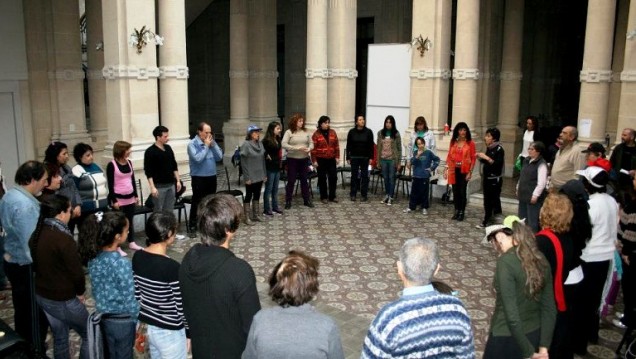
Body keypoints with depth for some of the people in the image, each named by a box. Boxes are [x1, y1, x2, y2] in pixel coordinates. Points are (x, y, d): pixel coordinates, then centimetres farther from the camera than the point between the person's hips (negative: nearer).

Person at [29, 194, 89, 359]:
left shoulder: (36, 235, 0)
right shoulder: (64, 239, -26)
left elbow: (37, 264, 11)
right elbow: (76, 271, -21)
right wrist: (80, 292, -4)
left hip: (41, 295, 8)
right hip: (63, 300, -8)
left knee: (59, 337, 22)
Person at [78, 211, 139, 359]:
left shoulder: (94, 258, -9)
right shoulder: (122, 264, -30)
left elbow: (96, 290, 5)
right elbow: (130, 300, -21)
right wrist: (138, 322, -7)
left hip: (103, 317, 6)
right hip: (122, 321, -6)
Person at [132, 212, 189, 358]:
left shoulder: (137, 257, -7)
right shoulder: (172, 267, -27)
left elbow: (136, 292, 5)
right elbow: (181, 305, -18)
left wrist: (145, 316, 18)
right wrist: (188, 331, -4)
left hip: (145, 326, 7)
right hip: (169, 332, -7)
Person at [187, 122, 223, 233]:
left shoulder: (211, 142, 7)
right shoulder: (192, 144, -10)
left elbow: (219, 157, 0)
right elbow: (198, 159, -23)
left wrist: (213, 144, -8)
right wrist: (206, 146, -16)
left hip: (212, 177, 6)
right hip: (199, 178, -6)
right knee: (197, 203, -1)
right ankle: (192, 226, 8)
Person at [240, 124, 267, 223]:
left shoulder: (260, 144, 6)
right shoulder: (246, 145, -13)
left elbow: (263, 160, 11)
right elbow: (243, 163, -14)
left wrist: (264, 174, 9)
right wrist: (247, 177, -16)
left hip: (259, 176, 6)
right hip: (251, 177, -6)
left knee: (257, 195, 14)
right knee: (249, 195, 2)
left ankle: (256, 215, 24)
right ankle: (246, 217, 11)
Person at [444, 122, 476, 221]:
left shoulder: (470, 143, -4)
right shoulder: (453, 142, 7)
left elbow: (473, 158, -5)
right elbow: (449, 156, 8)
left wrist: (470, 172, -9)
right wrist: (446, 169, 2)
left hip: (464, 170, -3)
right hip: (454, 170, 3)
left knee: (462, 191, 0)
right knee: (455, 191, 9)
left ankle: (461, 212, 11)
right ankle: (456, 211, 20)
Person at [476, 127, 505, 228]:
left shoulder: (499, 149, -13)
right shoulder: (489, 148, 9)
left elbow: (498, 164, -22)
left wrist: (486, 157, -24)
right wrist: (480, 157, 1)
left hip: (495, 179, -8)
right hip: (487, 177, 8)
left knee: (494, 200, -1)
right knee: (487, 199, 13)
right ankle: (487, 221, 23)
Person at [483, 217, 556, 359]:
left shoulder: (506, 261, -21)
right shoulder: (540, 259, 0)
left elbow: (512, 315, -25)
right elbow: (549, 308, 1)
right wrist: (543, 347, 0)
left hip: (506, 339, -7)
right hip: (534, 336, 7)